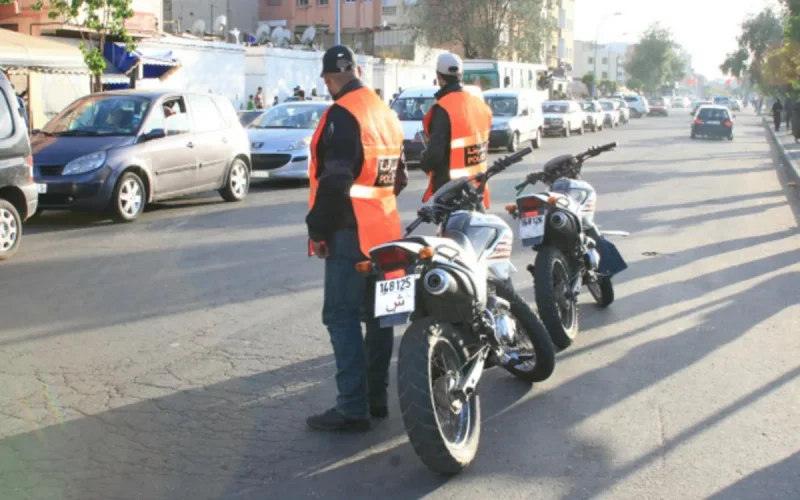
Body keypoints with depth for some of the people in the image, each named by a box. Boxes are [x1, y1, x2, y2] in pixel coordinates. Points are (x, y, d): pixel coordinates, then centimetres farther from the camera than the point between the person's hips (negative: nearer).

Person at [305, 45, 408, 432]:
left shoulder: (342, 114, -13)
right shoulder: (386, 114, 15)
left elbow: (334, 179, -20)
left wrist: (318, 229, -13)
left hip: (351, 232, -9)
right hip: (384, 229, 9)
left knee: (342, 317, -6)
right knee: (378, 314, 12)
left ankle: (353, 408, -6)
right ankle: (376, 396, 20)